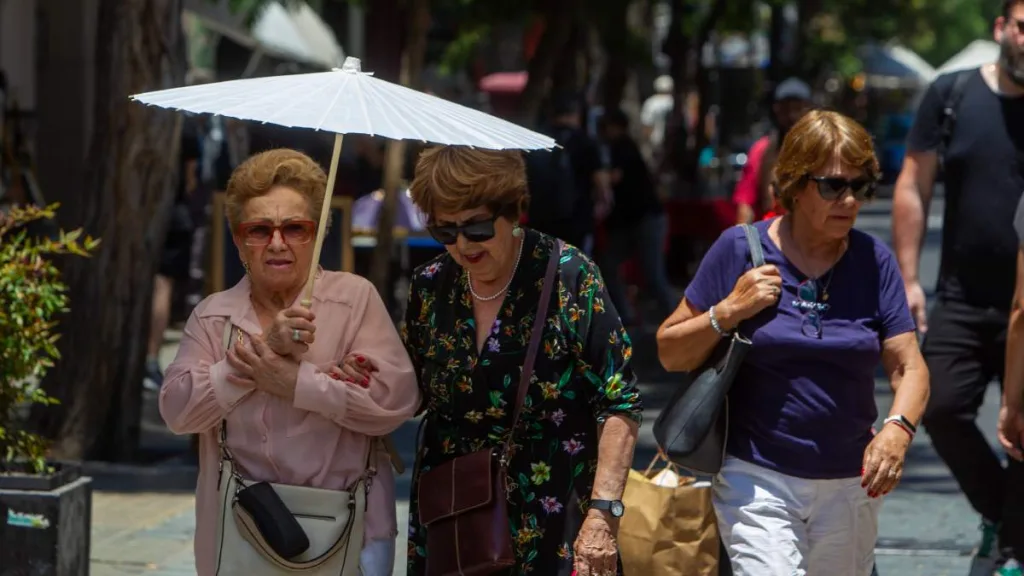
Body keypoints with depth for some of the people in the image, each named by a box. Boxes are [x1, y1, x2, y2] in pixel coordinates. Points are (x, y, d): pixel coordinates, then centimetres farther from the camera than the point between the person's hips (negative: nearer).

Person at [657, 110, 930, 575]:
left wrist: (898, 428, -22)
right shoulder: (740, 250, -4)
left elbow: (910, 368, -2)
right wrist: (730, 312, -15)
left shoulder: (874, 261, 1)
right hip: (758, 481, -3)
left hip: (850, 485, 3)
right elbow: (670, 354, 1)